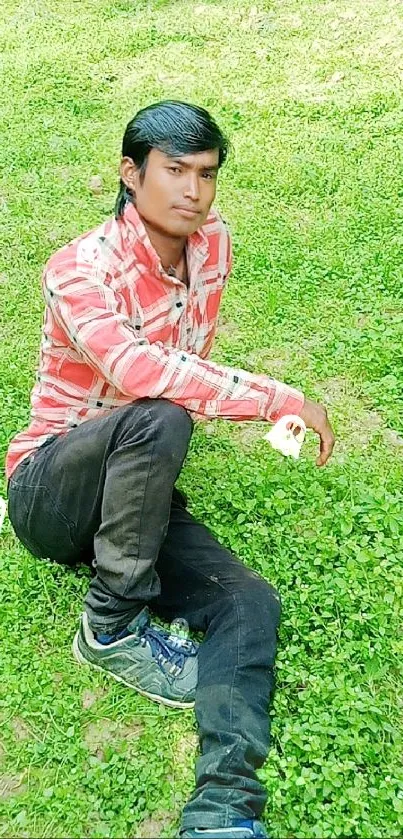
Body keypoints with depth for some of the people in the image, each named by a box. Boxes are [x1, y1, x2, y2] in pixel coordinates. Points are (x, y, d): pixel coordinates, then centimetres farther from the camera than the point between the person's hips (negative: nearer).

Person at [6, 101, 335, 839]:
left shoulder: (212, 244, -1)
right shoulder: (81, 267, -20)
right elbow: (136, 371, -39)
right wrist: (280, 399, -38)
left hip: (137, 495, 6)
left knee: (252, 606, -16)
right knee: (159, 419, -36)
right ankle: (113, 628, -17)